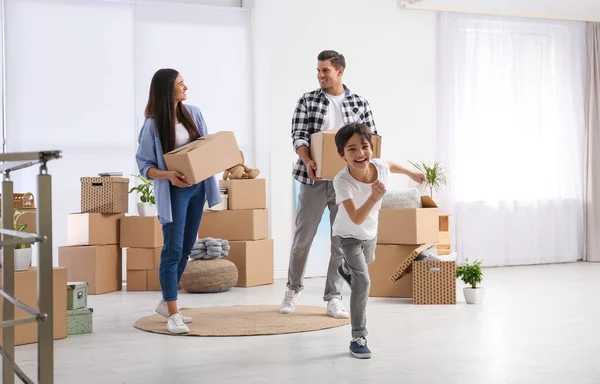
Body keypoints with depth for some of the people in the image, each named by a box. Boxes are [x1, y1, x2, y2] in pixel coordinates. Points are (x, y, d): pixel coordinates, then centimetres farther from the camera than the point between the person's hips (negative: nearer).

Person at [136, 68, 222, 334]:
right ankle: (173, 314, -5)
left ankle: (166, 303, 26)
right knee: (173, 250, -9)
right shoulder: (153, 125, -12)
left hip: (197, 187, 7)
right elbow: (144, 165, -10)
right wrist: (168, 175, -27)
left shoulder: (193, 113, 5)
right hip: (174, 191, -6)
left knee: (186, 249, 12)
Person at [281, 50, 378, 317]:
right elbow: (298, 135, -4)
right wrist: (306, 160, -22)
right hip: (314, 179, -1)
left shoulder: (360, 104, 7)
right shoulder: (307, 101, 4)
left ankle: (334, 298, 13)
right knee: (303, 238, 6)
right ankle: (293, 288, 27)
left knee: (342, 241, 3)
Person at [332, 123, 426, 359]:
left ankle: (346, 269, 72)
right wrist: (373, 198, -64)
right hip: (349, 235, -6)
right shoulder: (342, 181, -40)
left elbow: (391, 166, 0)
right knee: (363, 281, -18)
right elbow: (356, 219, -48)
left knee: (367, 261, 35)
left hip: (371, 231, 6)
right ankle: (358, 338, -9)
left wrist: (412, 173, 18)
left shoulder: (379, 166, -28)